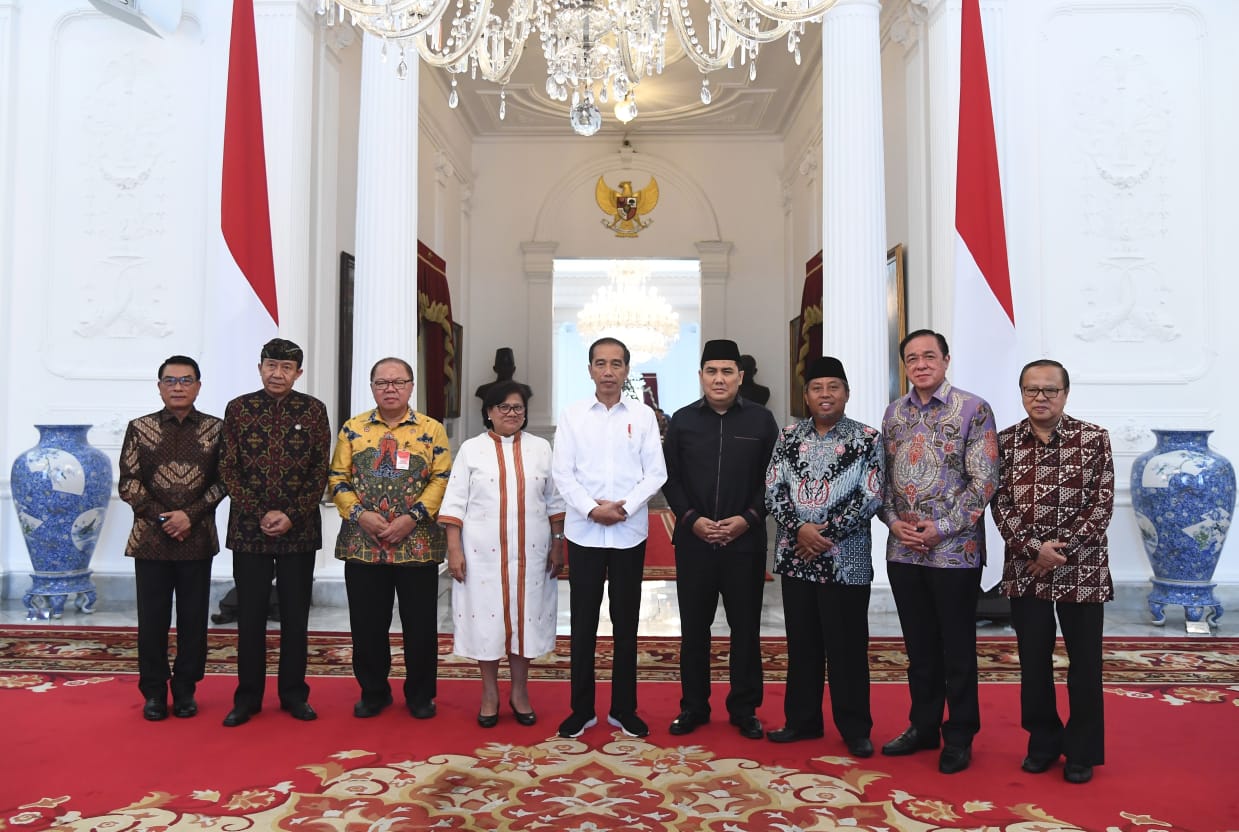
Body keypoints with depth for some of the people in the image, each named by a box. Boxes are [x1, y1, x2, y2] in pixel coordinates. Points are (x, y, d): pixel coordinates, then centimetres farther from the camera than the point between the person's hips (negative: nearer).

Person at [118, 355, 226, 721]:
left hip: (198, 540, 0)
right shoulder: (140, 427, 4)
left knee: (193, 619, 6)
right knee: (152, 619, 6)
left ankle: (185, 689, 20)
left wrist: (191, 515, -12)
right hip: (150, 539, 0)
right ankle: (153, 691, 20)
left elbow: (222, 481, 0)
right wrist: (162, 518, -10)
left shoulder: (215, 429, 2)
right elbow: (128, 484, 1)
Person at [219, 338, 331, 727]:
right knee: (250, 616, 7)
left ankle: (294, 693, 20)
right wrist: (261, 515, -10)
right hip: (249, 530, 0)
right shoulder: (238, 408, 3)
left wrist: (291, 515, -9)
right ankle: (247, 696, 19)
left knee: (295, 616, 8)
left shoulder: (314, 410, 2)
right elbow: (229, 469, 0)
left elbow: (321, 471, 0)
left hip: (299, 531, 0)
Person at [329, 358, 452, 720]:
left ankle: (420, 694, 23)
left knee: (420, 624, 6)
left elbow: (442, 479, -3)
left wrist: (412, 518, -14)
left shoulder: (432, 429, 3)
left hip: (417, 543, -1)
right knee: (367, 624, 9)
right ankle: (373, 691, 27)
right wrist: (359, 515, -11)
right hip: (362, 544, 1)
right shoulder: (352, 428, 7)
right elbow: (338, 478, 4)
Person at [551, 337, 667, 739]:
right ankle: (581, 708, 19)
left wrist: (624, 507, -13)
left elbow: (656, 473, 0)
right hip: (583, 532, 0)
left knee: (626, 622, 9)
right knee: (583, 622, 7)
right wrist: (591, 508, -14)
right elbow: (562, 472, -2)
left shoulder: (643, 415, 2)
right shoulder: (572, 415, 2)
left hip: (629, 532, 0)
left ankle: (624, 708, 21)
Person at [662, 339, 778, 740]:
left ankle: (744, 709, 20)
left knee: (745, 627, 7)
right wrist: (691, 518, -8)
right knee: (694, 627, 8)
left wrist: (749, 518, -10)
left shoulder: (761, 420, 3)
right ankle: (693, 707, 21)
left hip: (745, 541, -1)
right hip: (693, 540, 1)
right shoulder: (683, 420, 6)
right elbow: (670, 478, 5)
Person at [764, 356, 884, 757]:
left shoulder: (867, 439, -3)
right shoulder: (789, 437, 7)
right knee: (802, 644, 13)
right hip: (795, 557, 3)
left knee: (847, 646, 5)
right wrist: (798, 529, -13)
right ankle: (802, 720, 27)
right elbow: (773, 490, 2)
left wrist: (825, 532, -14)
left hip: (845, 561, -3)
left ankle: (855, 729, 19)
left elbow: (871, 498, -8)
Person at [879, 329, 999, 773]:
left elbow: (984, 479, -10)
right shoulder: (895, 412, 9)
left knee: (957, 649, 6)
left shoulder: (973, 410, -6)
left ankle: (959, 737, 20)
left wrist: (943, 527, -14)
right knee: (919, 646, 15)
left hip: (954, 550, -4)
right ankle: (923, 727, 29)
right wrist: (893, 520, -3)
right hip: (903, 551, 5)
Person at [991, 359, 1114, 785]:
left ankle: (1082, 751, 22)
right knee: (1033, 662, 10)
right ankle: (1043, 741, 26)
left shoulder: (1094, 438, -3)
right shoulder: (1005, 442, 2)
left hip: (1082, 570, -2)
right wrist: (1034, 549, -13)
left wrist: (1062, 549, -14)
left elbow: (1102, 504, -7)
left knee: (1084, 664, 6)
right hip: (1025, 570, 2)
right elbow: (1000, 505, -1)